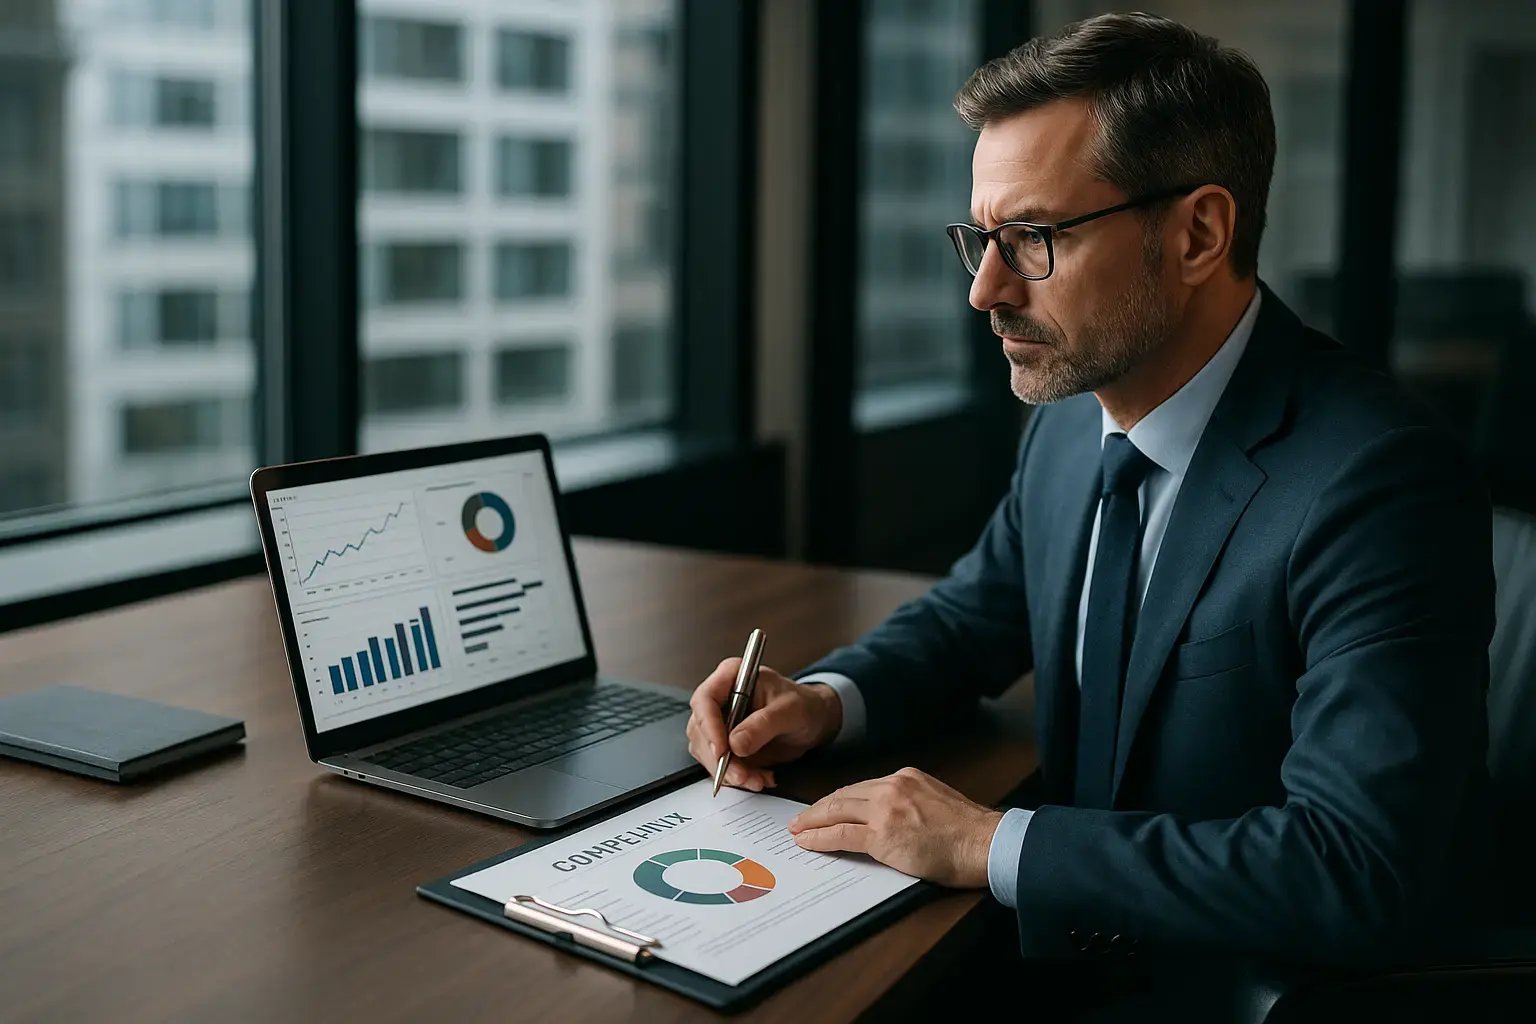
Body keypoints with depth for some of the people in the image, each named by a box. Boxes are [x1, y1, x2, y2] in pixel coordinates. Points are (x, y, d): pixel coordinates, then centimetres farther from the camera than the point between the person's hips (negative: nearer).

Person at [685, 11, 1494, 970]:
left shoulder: (1381, 485, -23)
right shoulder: (1070, 422, 1)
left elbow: (1357, 873, -28)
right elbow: (978, 612, 17)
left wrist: (990, 844, -25)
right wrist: (827, 700, -3)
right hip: (1074, 937, 6)